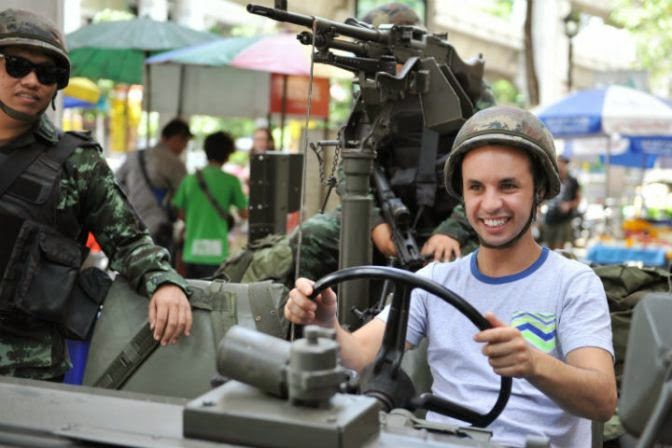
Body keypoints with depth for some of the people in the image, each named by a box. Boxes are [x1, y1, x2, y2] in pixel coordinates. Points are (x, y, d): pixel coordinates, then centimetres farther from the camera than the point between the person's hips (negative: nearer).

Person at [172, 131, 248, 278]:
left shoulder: (190, 179, 3)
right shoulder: (231, 181, -5)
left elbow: (181, 213, 11)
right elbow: (244, 214, 1)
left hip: (191, 250, 4)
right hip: (216, 252, -4)